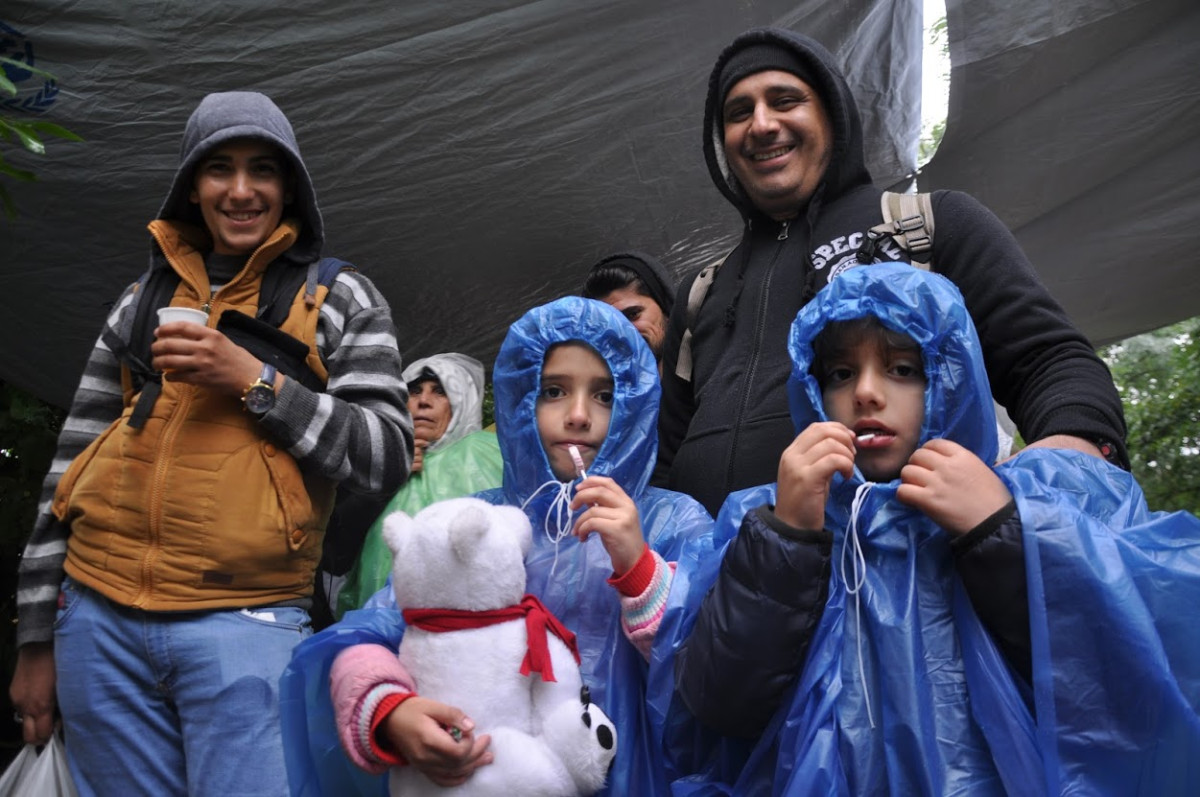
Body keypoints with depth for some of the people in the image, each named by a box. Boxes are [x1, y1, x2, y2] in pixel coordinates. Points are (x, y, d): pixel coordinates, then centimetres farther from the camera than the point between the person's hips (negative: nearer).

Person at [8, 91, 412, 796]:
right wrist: (38, 638, 13)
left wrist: (256, 381, -13)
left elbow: (387, 456, -4)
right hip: (99, 620, 4)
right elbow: (71, 464, 15)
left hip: (247, 625, -3)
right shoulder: (143, 300, 14)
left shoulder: (341, 300, 4)